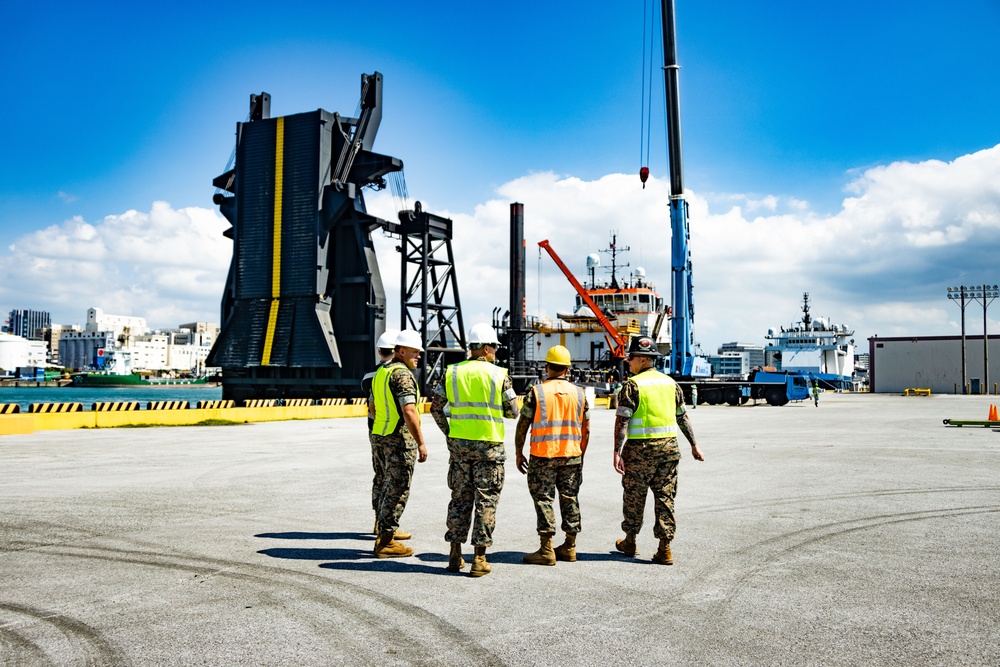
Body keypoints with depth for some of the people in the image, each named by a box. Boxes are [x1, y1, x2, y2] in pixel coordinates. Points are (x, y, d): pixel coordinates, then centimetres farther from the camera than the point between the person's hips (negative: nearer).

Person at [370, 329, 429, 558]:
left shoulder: (380, 372, 14)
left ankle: (383, 538, 23)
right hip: (400, 439, -10)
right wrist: (420, 443, -20)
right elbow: (409, 412, -22)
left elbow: (373, 407, 22)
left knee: (389, 487, 17)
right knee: (398, 490, -3)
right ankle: (386, 542, 1)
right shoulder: (403, 374, -15)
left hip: (380, 436, 10)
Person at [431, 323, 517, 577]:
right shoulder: (499, 374, -6)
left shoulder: (451, 372, 3)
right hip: (489, 445, -3)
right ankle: (479, 559, 6)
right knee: (486, 500, 4)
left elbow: (436, 408, 4)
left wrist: (449, 433, 14)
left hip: (459, 443, 3)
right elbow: (512, 412, 0)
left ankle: (455, 555, 17)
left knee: (460, 498, 13)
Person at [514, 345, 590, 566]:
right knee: (570, 498, 13)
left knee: (544, 499, 2)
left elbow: (522, 425, -4)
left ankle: (546, 550, 3)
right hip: (572, 456, 4)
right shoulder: (579, 393, 6)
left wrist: (519, 453, 6)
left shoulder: (536, 392, -5)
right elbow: (586, 430, 10)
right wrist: (580, 455, 20)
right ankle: (570, 547, 20)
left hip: (543, 456, -4)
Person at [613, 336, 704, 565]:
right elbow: (683, 417, 15)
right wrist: (694, 445, 22)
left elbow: (622, 420, -14)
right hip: (669, 446, 5)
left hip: (640, 449, -5)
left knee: (634, 495, 11)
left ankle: (630, 541, 25)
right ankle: (665, 548, 7)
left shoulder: (632, 385, -9)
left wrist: (617, 452, -16)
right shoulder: (670, 382, 10)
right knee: (665, 497, 7)